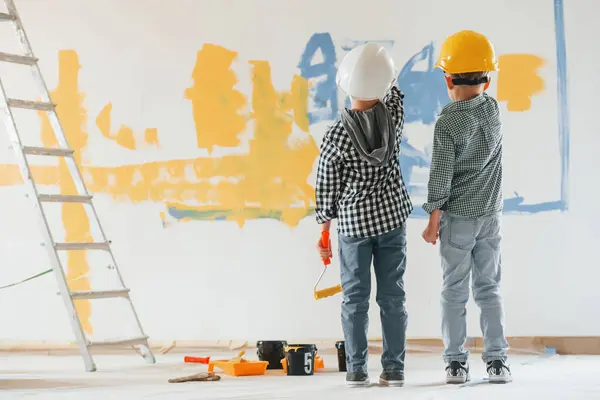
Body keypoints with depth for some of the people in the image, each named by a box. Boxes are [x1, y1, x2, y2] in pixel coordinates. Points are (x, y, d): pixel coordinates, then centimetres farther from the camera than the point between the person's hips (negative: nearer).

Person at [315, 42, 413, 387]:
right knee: (393, 296, 7)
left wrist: (325, 225, 7)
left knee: (356, 298, 6)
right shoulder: (394, 116, -9)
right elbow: (394, 95, 17)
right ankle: (394, 368, 9)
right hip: (393, 217, 2)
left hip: (354, 222, -2)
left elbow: (326, 189, -5)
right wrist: (388, 78, 33)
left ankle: (357, 369, 8)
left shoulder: (336, 135, -14)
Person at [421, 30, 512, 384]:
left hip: (458, 217, -4)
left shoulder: (447, 123, -15)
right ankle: (497, 360, 6)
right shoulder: (494, 108, -1)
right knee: (489, 288, 9)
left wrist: (433, 219, -7)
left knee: (454, 291, 3)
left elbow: (441, 175, -13)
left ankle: (456, 362, 4)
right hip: (490, 215, 4)